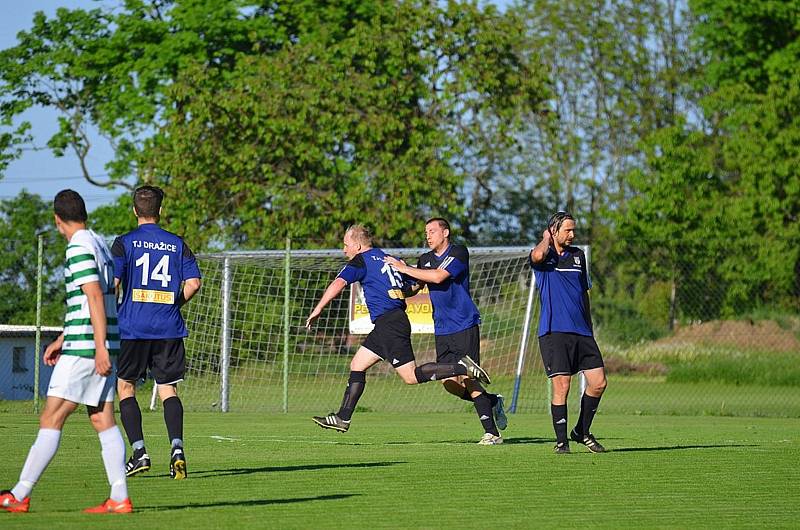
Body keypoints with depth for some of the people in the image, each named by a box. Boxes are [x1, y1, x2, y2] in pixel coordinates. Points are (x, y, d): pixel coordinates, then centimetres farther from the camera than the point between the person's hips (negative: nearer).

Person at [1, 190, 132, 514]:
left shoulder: (79, 247, -11)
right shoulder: (99, 244, 18)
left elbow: (95, 298, -19)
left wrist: (101, 349, -22)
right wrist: (62, 340, 29)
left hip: (83, 348, -9)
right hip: (98, 346, 9)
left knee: (52, 419, -6)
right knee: (102, 420, 6)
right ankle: (119, 498, 0)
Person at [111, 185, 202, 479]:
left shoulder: (124, 243, -2)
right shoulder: (177, 244, 6)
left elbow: (112, 283, -10)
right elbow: (193, 282, 0)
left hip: (132, 327, -2)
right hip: (169, 328, 2)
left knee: (125, 386, 10)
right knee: (168, 388, 7)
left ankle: (139, 452, 0)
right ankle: (177, 447, -14)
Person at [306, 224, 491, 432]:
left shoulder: (362, 261, -5)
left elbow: (338, 284, -19)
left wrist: (317, 310, -17)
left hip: (389, 324, -10)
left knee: (411, 376, -10)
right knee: (357, 365, 12)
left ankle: (463, 368, -14)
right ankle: (342, 418, 12)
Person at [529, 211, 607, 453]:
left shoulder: (578, 255, 16)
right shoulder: (543, 255, 0)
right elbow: (538, 255, -27)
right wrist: (546, 239, -6)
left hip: (581, 333, 6)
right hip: (554, 332, -6)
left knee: (598, 383, 1)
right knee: (561, 386, -9)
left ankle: (582, 432, 19)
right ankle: (561, 441, 1)